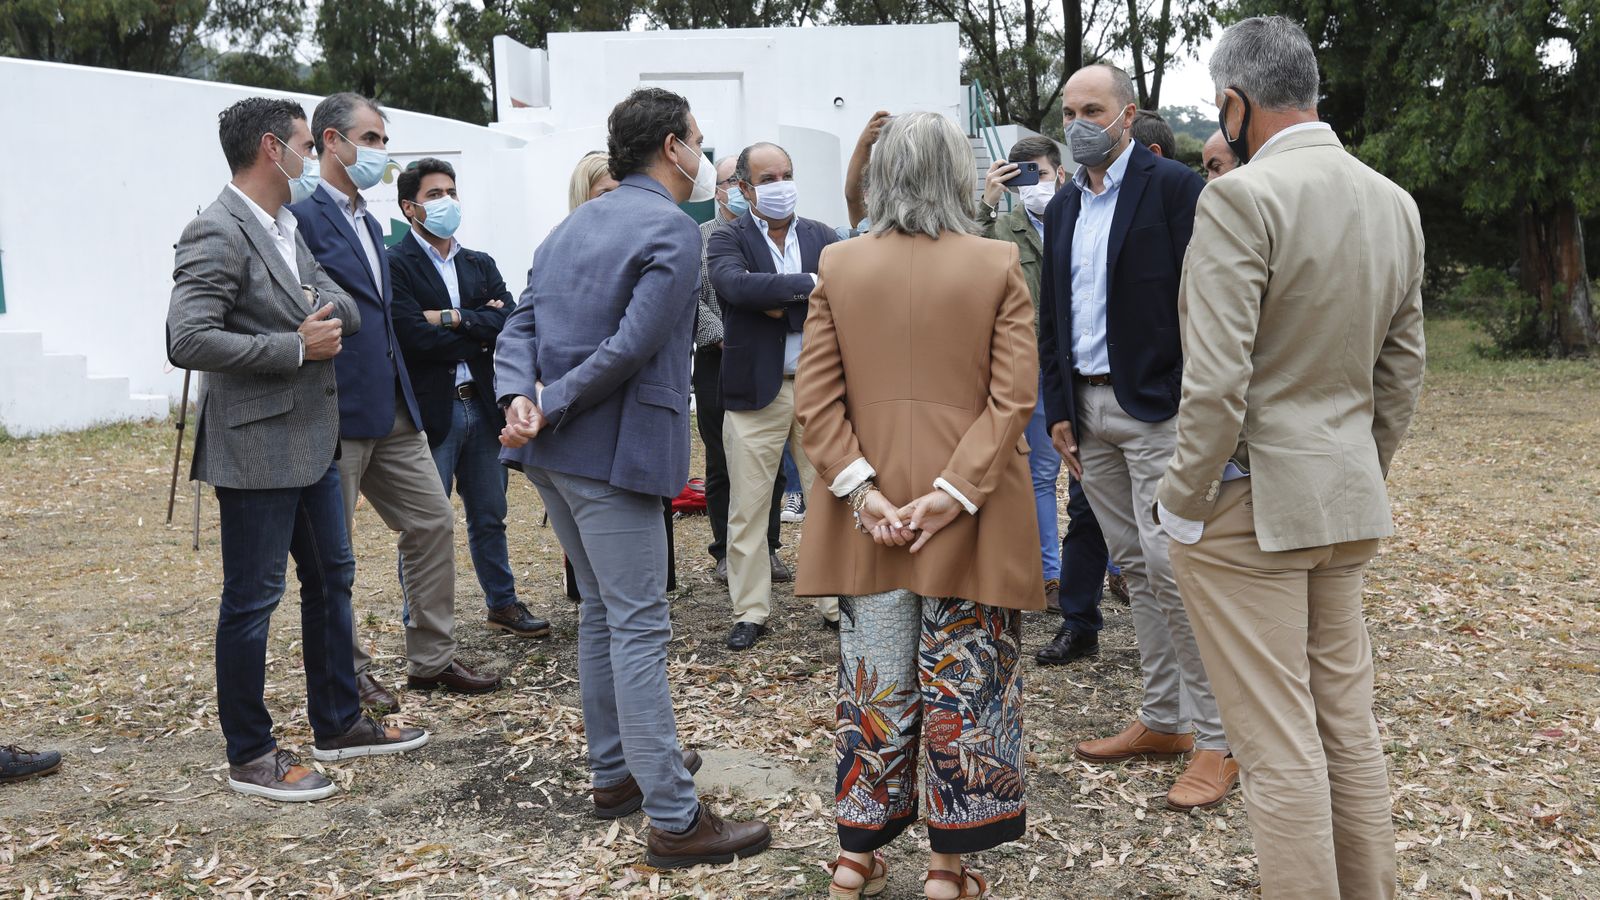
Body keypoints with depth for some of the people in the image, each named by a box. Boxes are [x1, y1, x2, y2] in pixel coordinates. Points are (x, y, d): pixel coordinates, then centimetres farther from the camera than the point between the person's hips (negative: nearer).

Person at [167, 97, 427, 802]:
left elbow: (349, 311, 12)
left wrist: (327, 311, -11)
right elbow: (187, 341, -24)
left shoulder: (286, 228, 13)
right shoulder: (217, 234, -16)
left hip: (311, 440, 10)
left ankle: (338, 724, 32)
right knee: (252, 599, 2)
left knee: (331, 577, 17)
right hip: (256, 448, -10)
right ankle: (250, 756, 15)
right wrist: (298, 346, -20)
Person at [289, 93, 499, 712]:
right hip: (336, 415, -9)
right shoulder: (302, 216, -11)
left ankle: (432, 660, 21)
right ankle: (346, 675, 17)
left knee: (433, 522, 10)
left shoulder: (369, 223, 18)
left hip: (391, 410, 9)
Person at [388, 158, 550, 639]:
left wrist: (453, 318, -13)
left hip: (480, 405, 6)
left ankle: (503, 603, 31)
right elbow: (414, 336, -18)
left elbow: (509, 323, -2)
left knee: (489, 516, 17)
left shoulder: (481, 265, 13)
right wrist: (478, 332, -7)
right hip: (430, 411, -6)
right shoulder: (395, 265, -7)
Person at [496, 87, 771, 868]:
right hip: (612, 451, -9)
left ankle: (616, 770, 31)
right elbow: (632, 347, -19)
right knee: (639, 627, -6)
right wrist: (547, 412, -13)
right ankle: (674, 819, 0)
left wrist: (521, 399, -10)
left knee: (603, 609, 19)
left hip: (554, 451, 9)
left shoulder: (574, 224, 16)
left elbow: (520, 327, 6)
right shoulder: (671, 228, -9)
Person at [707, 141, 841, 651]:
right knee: (747, 508, 3)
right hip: (756, 391, -2)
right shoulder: (728, 240, -2)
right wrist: (806, 284, -24)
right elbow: (734, 285, -23)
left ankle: (837, 603, 21)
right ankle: (751, 612, 16)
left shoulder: (823, 238, 8)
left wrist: (779, 303, -15)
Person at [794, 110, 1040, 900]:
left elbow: (816, 399, -4)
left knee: (873, 687, 14)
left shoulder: (838, 267, 0)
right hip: (970, 519, -2)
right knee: (964, 687, 9)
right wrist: (955, 491, -13)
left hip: (869, 516, 2)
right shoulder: (999, 267, -5)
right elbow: (1014, 397, -12)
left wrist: (862, 488, -6)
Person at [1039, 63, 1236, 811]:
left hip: (1156, 405, -7)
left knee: (1168, 562, -11)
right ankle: (1162, 721, 21)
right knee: (1133, 566, 11)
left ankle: (1217, 740, 0)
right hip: (1088, 407, 7)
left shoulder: (1174, 188, -6)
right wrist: (1058, 409, 12)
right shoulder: (1064, 208, 14)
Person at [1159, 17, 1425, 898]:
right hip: (1348, 503, 8)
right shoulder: (1395, 203, 8)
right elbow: (1401, 373, 14)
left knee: (1279, 750, 1)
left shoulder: (1240, 199, -16)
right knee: (1348, 728, 17)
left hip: (1248, 504, -8)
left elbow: (1216, 384, -21)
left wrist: (1185, 503, -10)